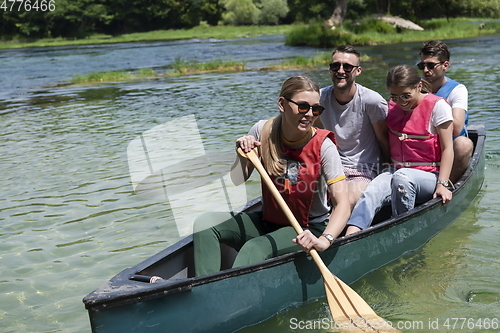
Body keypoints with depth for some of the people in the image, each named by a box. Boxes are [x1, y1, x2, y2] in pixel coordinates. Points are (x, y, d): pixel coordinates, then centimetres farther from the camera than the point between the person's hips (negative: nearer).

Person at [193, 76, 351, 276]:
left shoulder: (323, 146, -16)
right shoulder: (263, 132, -6)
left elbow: (342, 203, -24)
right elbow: (237, 181, 3)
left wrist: (325, 240, -40)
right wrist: (243, 155, -17)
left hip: (309, 229, -5)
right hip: (268, 221, 5)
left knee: (254, 249, -32)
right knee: (205, 224, -13)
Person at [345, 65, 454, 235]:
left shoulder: (437, 106, -5)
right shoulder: (392, 106, 11)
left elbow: (447, 149, -8)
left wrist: (442, 184, -17)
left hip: (429, 176, -4)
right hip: (396, 171, 4)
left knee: (402, 177, -39)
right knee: (371, 193, -30)